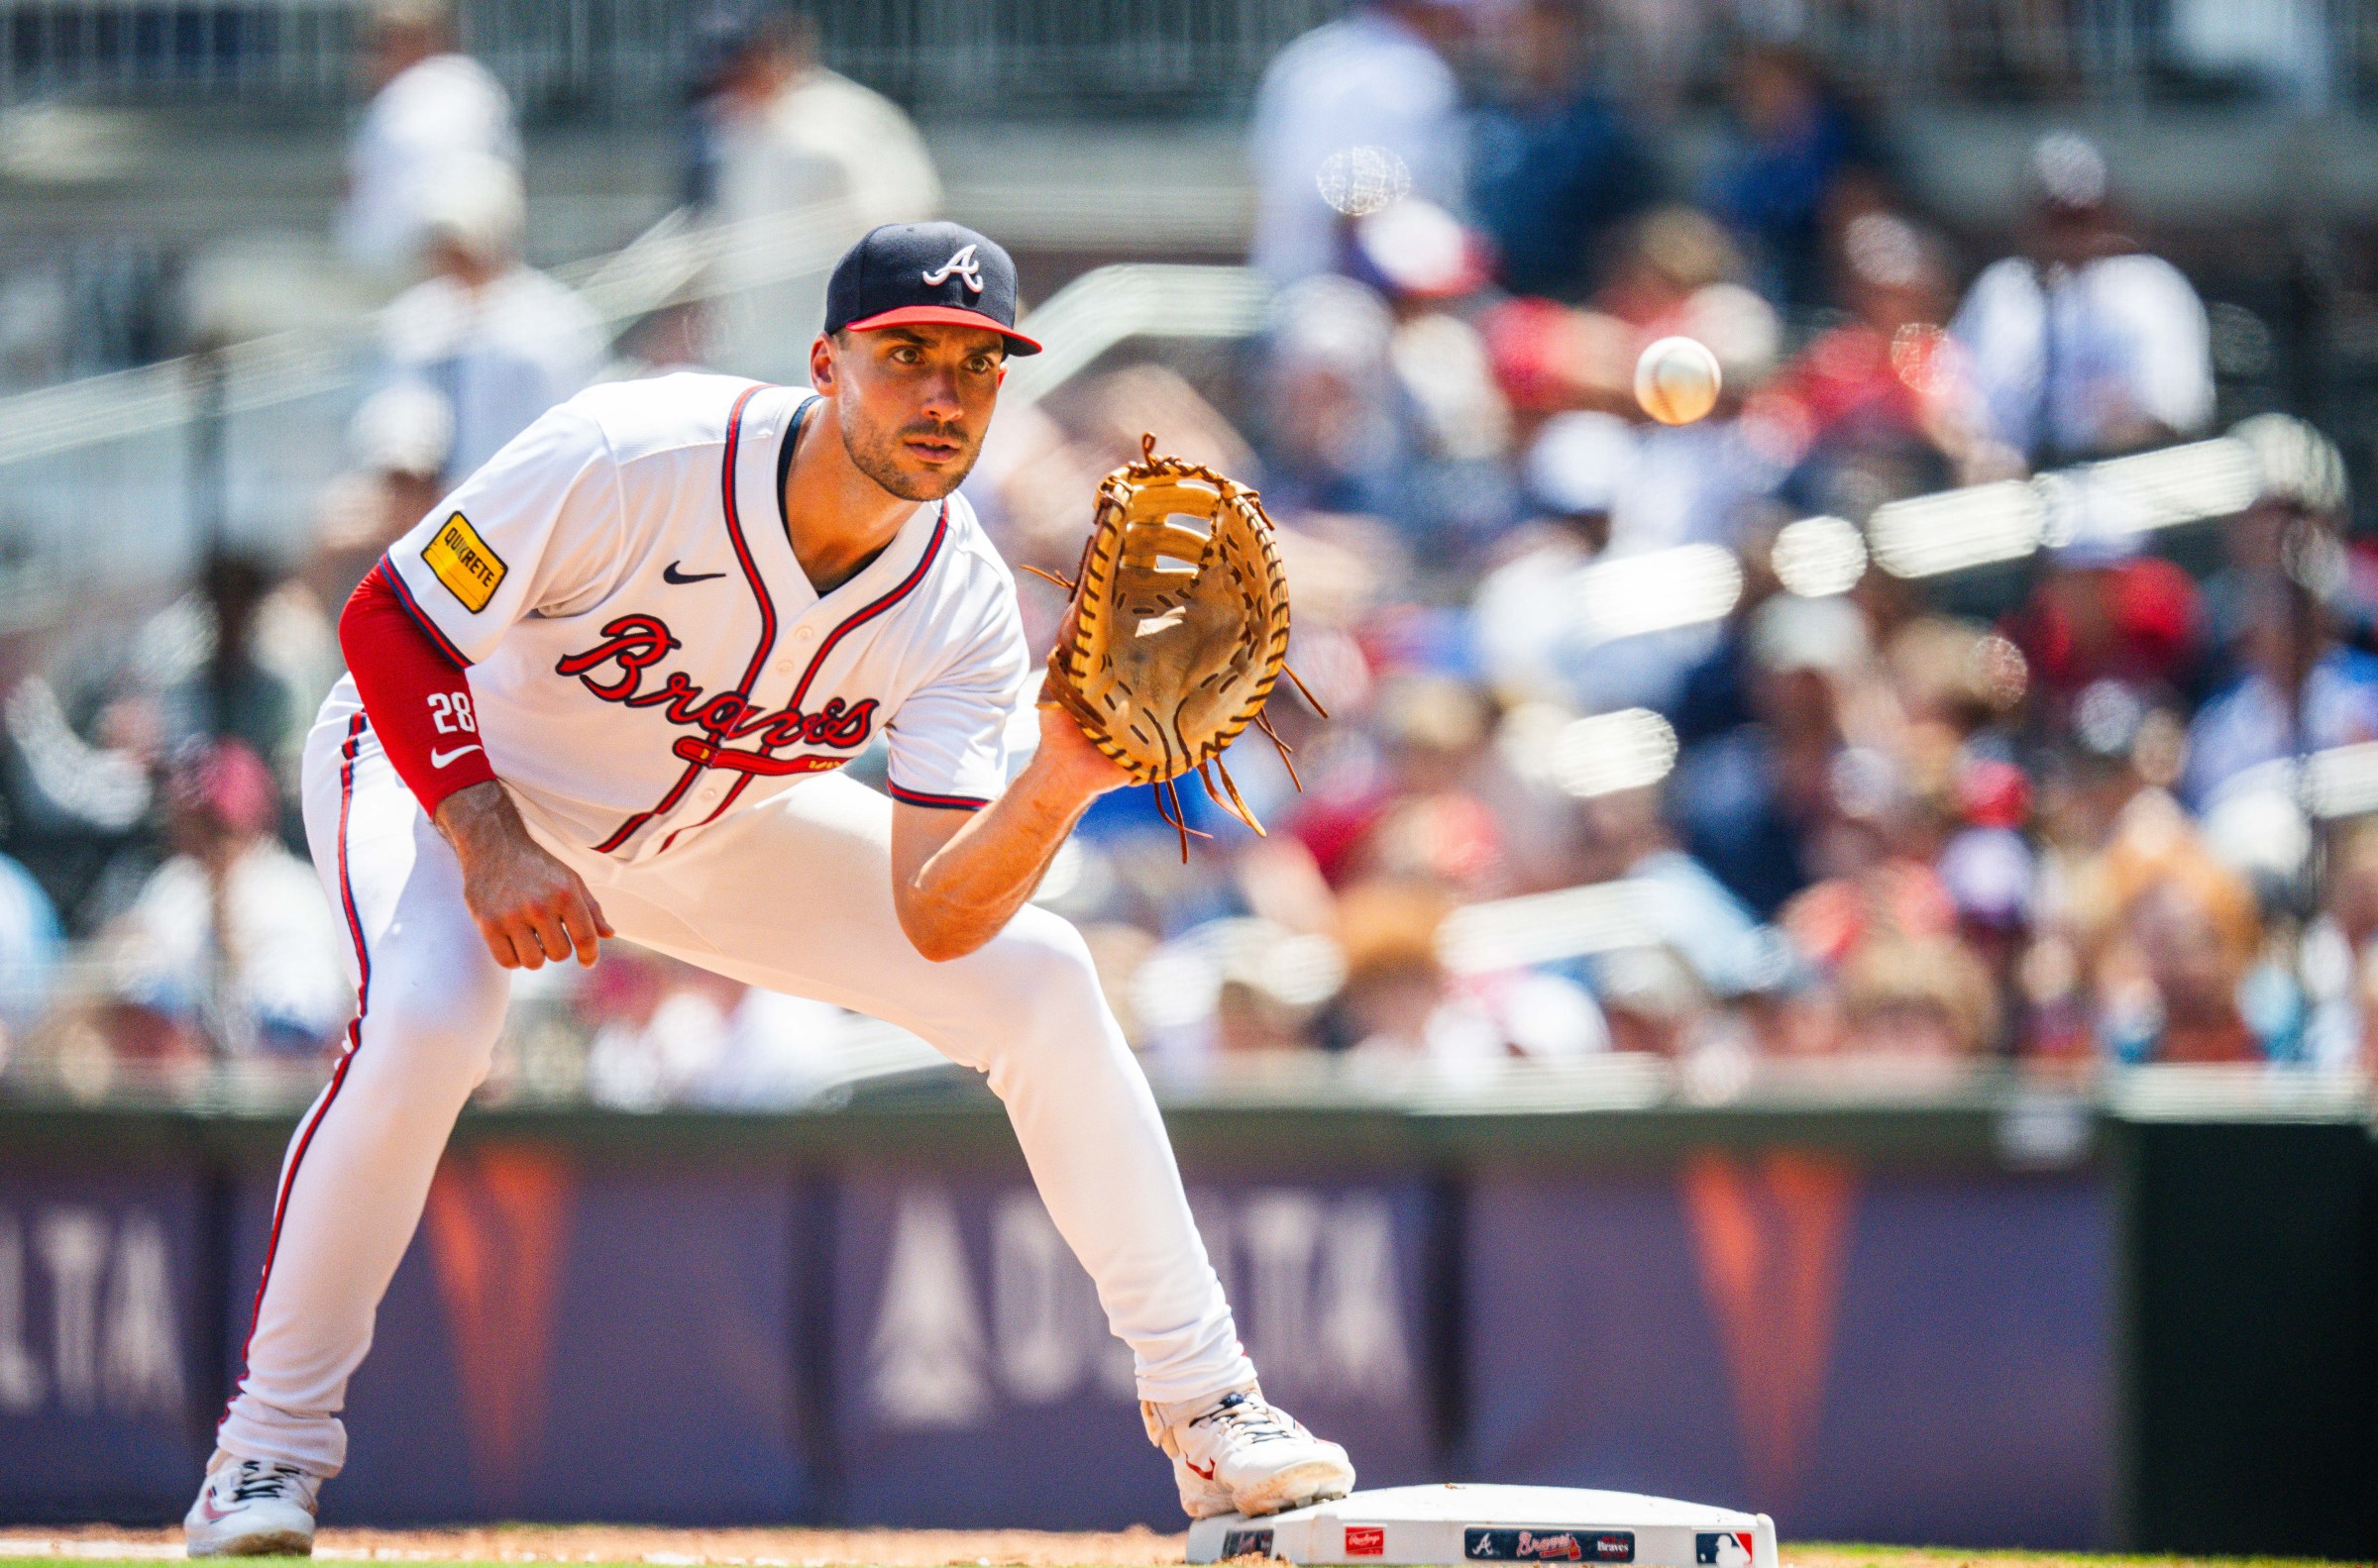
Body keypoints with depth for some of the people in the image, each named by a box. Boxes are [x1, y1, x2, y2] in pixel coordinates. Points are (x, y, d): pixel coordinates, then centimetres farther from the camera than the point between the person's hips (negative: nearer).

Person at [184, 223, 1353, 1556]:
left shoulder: (963, 606, -21)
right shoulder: (633, 459, -34)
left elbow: (935, 923, -25)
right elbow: (390, 623, -26)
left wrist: (1059, 787, -43)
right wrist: (488, 849, -37)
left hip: (713, 826, 5)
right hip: (451, 772, -5)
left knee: (1037, 976, -7)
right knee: (427, 1021, -35)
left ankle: (1203, 1408, 5)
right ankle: (271, 1446, -17)